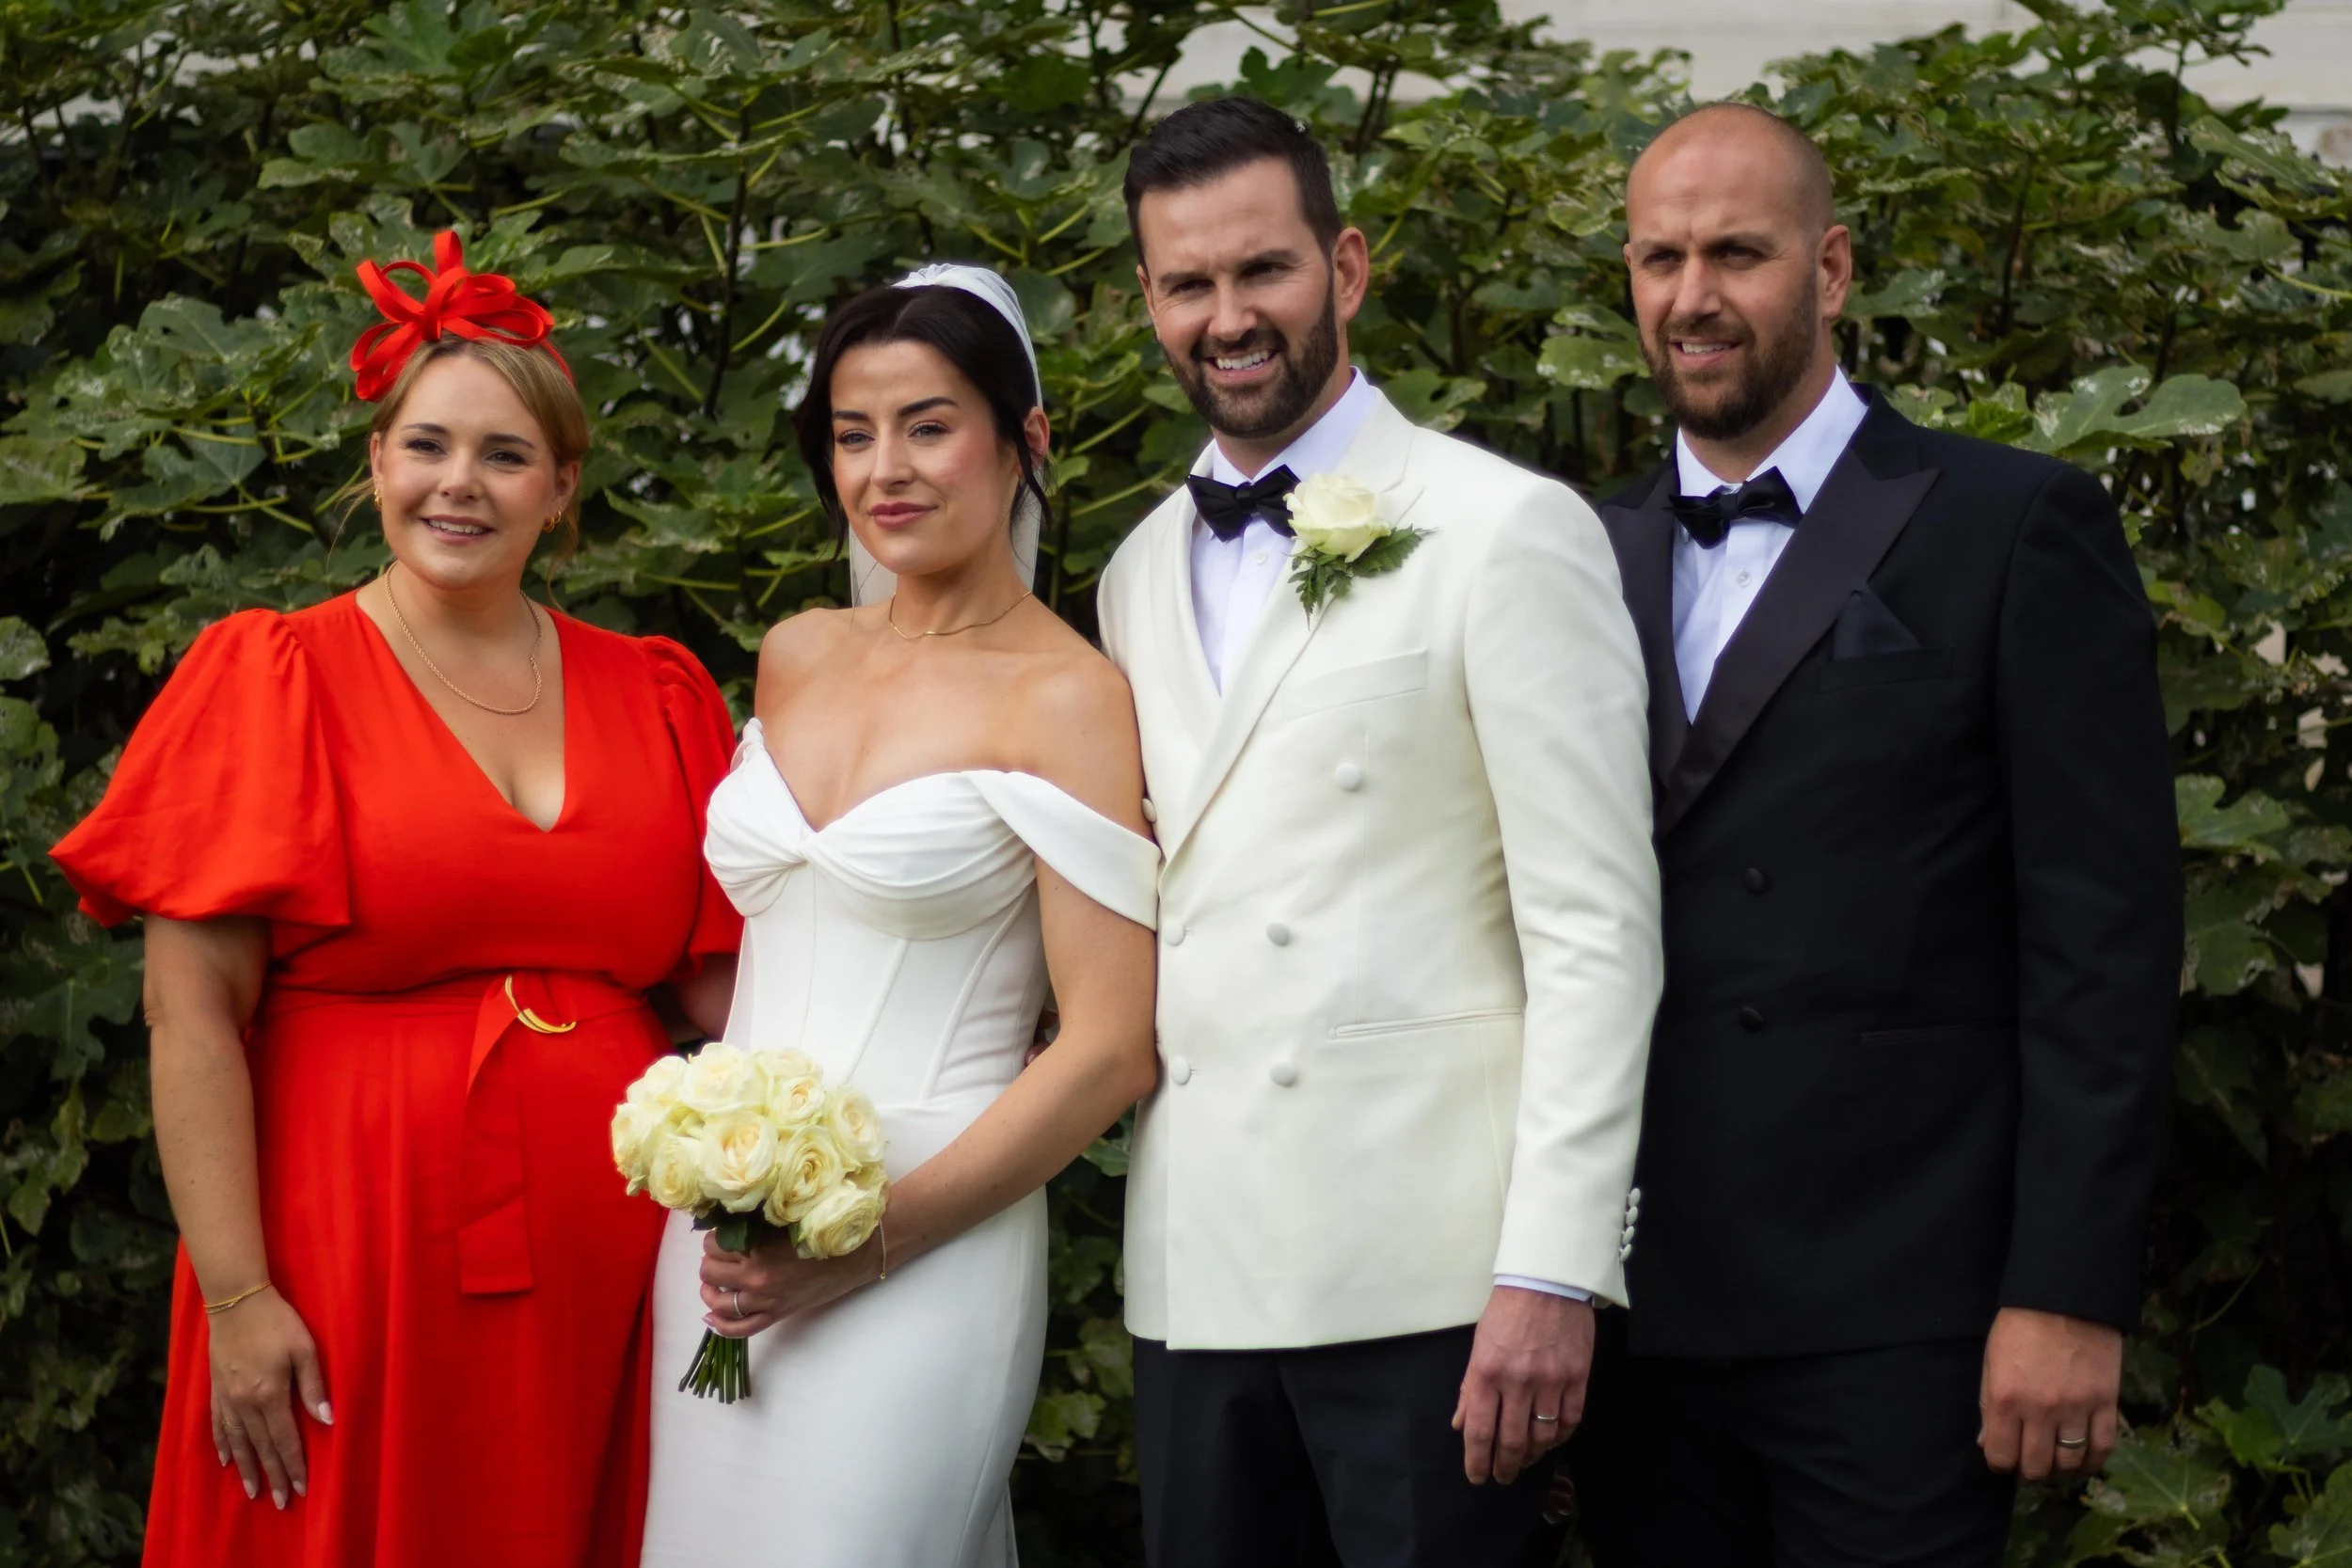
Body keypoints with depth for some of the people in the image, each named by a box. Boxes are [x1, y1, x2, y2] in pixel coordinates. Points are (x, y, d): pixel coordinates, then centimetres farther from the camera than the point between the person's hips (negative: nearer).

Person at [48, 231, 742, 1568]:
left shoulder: (655, 695, 10)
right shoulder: (275, 681, -1)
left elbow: (727, 976, 9)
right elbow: (191, 1010, -7)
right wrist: (235, 1297, -13)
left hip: (602, 1278, 3)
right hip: (352, 1263, -3)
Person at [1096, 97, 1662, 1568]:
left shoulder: (1510, 533, -5)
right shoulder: (1140, 576, 15)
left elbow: (1595, 927, -10)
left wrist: (1554, 1269, -15)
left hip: (1428, 1273, -6)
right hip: (1195, 1268, 6)